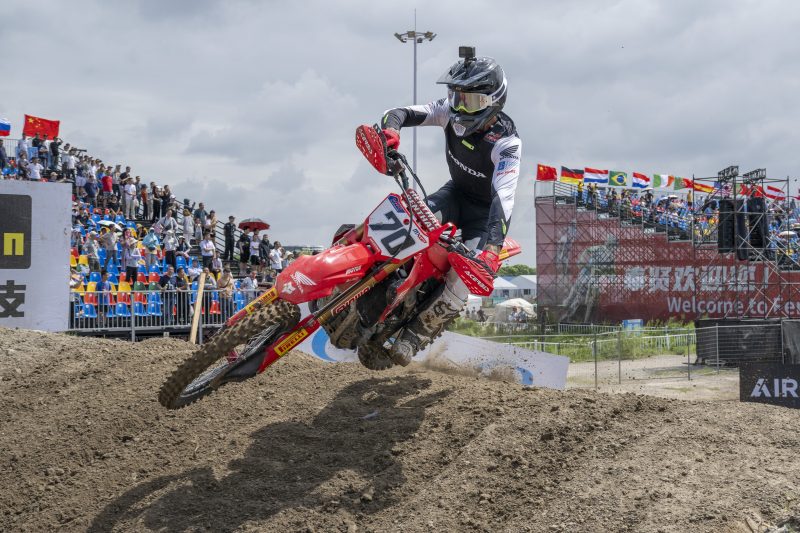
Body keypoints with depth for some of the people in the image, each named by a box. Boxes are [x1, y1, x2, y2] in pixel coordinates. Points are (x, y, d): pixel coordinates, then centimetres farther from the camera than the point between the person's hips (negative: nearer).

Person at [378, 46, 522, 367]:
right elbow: (404, 113, -21)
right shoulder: (452, 112, -16)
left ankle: (415, 335, -10)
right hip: (457, 192, 5)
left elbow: (503, 197, -42)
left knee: (466, 277, -25)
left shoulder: (506, 144, -30)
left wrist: (493, 248, -56)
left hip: (487, 209, -5)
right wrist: (390, 128, -48)